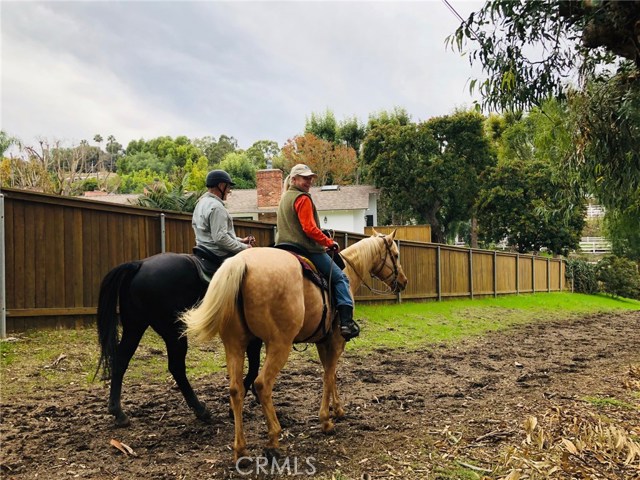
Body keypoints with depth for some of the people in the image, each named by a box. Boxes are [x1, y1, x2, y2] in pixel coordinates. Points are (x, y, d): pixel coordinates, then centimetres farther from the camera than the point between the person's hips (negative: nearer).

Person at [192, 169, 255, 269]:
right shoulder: (216, 206, -17)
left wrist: (240, 241, 16)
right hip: (220, 256, -10)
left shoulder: (201, 203, 16)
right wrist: (243, 247, -15)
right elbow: (220, 238, -24)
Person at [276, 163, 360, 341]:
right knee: (340, 278, -4)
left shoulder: (284, 198, 18)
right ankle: (346, 322, -14)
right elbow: (310, 229, -20)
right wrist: (329, 242, -8)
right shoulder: (303, 198, -11)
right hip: (307, 250, -9)